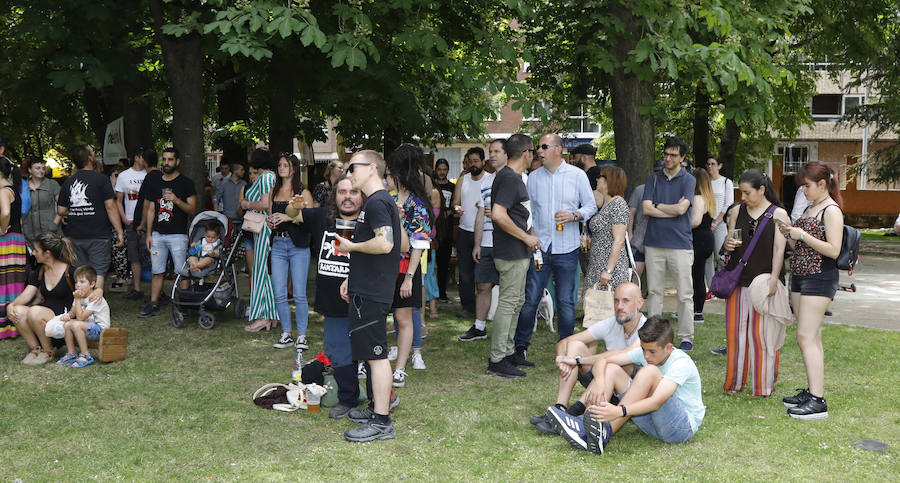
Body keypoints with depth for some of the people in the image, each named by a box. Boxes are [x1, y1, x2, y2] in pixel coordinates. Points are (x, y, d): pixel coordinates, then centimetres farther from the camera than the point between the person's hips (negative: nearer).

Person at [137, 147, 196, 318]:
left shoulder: (185, 183, 0)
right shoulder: (155, 182, 14)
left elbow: (192, 209, -4)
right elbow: (151, 209, 16)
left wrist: (176, 200, -21)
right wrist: (148, 234, 11)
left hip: (177, 235, -4)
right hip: (157, 234, 5)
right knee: (157, 271, 7)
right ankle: (153, 304, 13)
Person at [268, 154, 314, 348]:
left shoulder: (303, 192, 0)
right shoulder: (274, 192, 16)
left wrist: (289, 217, -18)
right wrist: (271, 222, 4)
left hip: (298, 246, -5)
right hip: (278, 244, 5)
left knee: (299, 294, -5)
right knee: (279, 294, 3)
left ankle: (301, 336, 4)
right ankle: (286, 335, 14)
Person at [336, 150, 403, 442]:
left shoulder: (377, 202, -15)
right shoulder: (376, 202, 18)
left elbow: (384, 243, -29)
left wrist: (350, 246, -14)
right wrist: (352, 279, 22)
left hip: (371, 295, -11)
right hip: (367, 290, 11)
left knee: (376, 355, -7)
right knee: (371, 353, 18)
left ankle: (381, 423, -4)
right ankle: (376, 407, 30)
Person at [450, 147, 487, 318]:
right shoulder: (463, 179, 12)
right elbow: (455, 201, 10)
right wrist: (456, 208, -13)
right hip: (465, 231, 4)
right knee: (465, 270, 4)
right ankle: (467, 305, 10)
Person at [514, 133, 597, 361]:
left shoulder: (577, 175, 2)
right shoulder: (533, 177, 9)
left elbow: (591, 206, 5)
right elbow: (528, 211, 14)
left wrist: (574, 215, -13)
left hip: (567, 249, -1)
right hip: (539, 246, 1)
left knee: (566, 301, 4)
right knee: (530, 299, -2)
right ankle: (520, 347, 7)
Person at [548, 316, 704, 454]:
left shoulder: (681, 363, -21)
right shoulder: (644, 352, -1)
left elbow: (657, 402, -34)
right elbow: (604, 361, -4)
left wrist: (620, 411, -46)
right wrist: (600, 385, -26)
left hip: (684, 426, -7)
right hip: (653, 423, 7)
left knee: (650, 371, -30)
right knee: (612, 369, -5)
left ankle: (605, 433, -34)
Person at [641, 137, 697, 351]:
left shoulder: (688, 180, 2)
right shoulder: (653, 178, 10)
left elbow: (681, 209, -12)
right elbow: (646, 208, -1)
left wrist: (657, 206, 0)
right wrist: (672, 209, -7)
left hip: (680, 244, -3)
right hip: (654, 243, 3)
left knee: (685, 294, 1)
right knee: (654, 292, 8)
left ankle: (686, 337, 9)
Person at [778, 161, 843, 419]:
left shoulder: (832, 211, -10)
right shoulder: (809, 208, 17)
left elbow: (833, 250, -19)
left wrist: (802, 235, -19)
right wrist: (788, 234, 3)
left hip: (820, 277, -9)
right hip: (800, 276, 9)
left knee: (806, 337, -14)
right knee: (811, 338, 11)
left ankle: (818, 401, -14)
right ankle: (812, 391, 16)